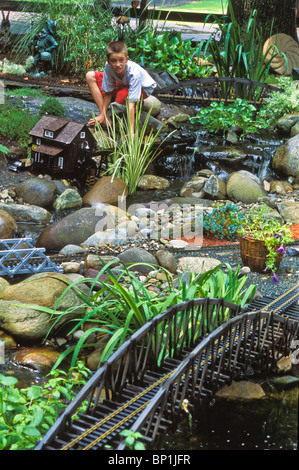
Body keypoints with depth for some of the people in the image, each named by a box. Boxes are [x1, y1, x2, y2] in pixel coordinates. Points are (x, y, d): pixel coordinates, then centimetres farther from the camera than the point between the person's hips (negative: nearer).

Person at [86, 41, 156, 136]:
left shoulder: (134, 73, -40)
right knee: (90, 76, -10)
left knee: (122, 95, -41)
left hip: (143, 88, -6)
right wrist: (103, 115, -15)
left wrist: (131, 132, -45)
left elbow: (131, 103, -43)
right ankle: (106, 118, -10)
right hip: (123, 84, 6)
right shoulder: (108, 67, -28)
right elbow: (108, 92, -15)